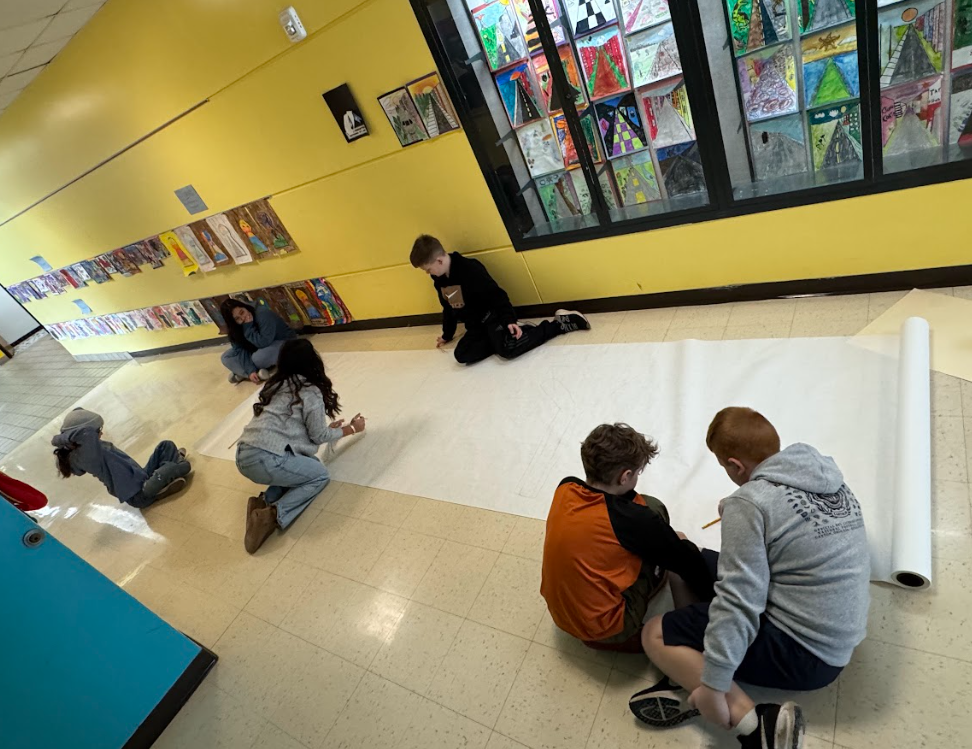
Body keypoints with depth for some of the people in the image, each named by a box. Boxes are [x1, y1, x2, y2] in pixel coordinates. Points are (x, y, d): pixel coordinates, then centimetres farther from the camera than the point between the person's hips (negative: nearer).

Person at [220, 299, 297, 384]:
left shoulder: (262, 314, -29)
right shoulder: (235, 328, -11)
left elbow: (264, 343, -34)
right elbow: (239, 350, -15)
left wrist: (248, 327, -31)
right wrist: (250, 370, -25)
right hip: (259, 350, 7)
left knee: (259, 358, -36)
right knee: (226, 357, -8)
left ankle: (242, 374, -5)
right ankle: (259, 374, -20)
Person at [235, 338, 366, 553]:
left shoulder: (276, 385, 17)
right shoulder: (310, 391, -4)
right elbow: (318, 437, 4)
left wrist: (326, 427, 35)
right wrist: (352, 428, 19)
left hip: (244, 456, 8)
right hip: (266, 460, -8)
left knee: (307, 463, 20)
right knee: (320, 475, 10)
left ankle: (265, 502, 2)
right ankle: (274, 515, -9)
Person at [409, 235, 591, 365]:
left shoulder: (469, 269, -23)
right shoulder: (439, 279, 4)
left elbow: (495, 295, -23)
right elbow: (448, 308, 18)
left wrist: (509, 320, -32)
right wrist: (447, 334, 25)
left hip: (491, 315, -8)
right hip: (475, 323, 8)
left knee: (507, 349, -33)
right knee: (462, 355, -17)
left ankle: (559, 323, -15)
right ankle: (516, 333, -9)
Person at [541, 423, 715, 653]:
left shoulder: (565, 488, -9)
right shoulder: (633, 519, -25)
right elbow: (685, 561, -9)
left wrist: (666, 536, 11)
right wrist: (711, 592, 10)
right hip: (602, 628, -6)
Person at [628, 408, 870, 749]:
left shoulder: (749, 502, -23)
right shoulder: (830, 475, 1)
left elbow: (738, 603, -25)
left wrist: (712, 685, -19)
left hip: (801, 653, -9)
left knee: (656, 634, -1)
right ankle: (694, 688, 7)